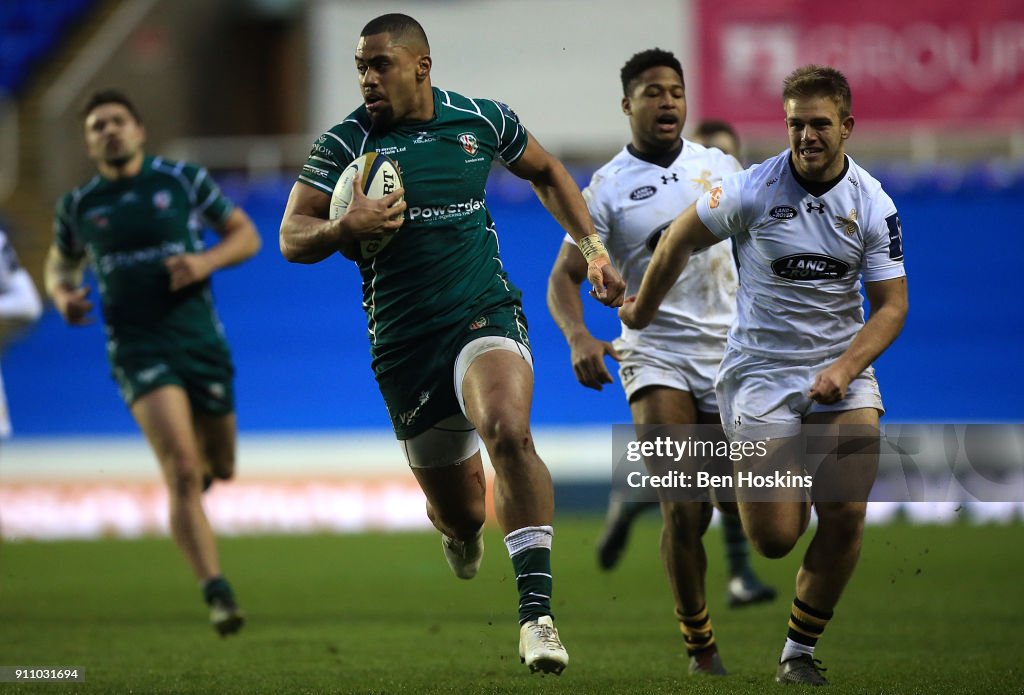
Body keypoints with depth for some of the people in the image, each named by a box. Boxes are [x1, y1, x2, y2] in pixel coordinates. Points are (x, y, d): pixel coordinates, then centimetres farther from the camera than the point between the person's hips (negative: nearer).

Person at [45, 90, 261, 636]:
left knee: (219, 468, 14)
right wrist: (62, 294, -2)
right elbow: (61, 263, 21)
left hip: (202, 342, 2)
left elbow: (246, 235, 7)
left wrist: (207, 261, -12)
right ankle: (217, 595, -21)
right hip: (139, 352, -2)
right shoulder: (78, 207, 4)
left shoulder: (184, 181, 1)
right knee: (182, 473, -19)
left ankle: (202, 460, 54)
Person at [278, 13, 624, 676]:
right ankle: (457, 525, 49)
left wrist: (593, 246, 13)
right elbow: (292, 238, -3)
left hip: (485, 316, -1)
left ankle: (537, 610, -30)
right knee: (461, 515, 6)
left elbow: (546, 172, 21)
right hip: (403, 342, 1)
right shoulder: (345, 143, -2)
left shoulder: (481, 121, 2)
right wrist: (345, 229, -24)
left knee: (509, 431, -32)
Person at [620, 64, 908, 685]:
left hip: (841, 371, 2)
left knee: (846, 517, -14)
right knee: (775, 538, -8)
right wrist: (643, 310, 17)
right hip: (761, 371, -2)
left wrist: (844, 368, -16)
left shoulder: (873, 204, -5)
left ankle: (801, 652, 4)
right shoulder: (753, 189, -10)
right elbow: (680, 241, 6)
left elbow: (891, 304, -1)